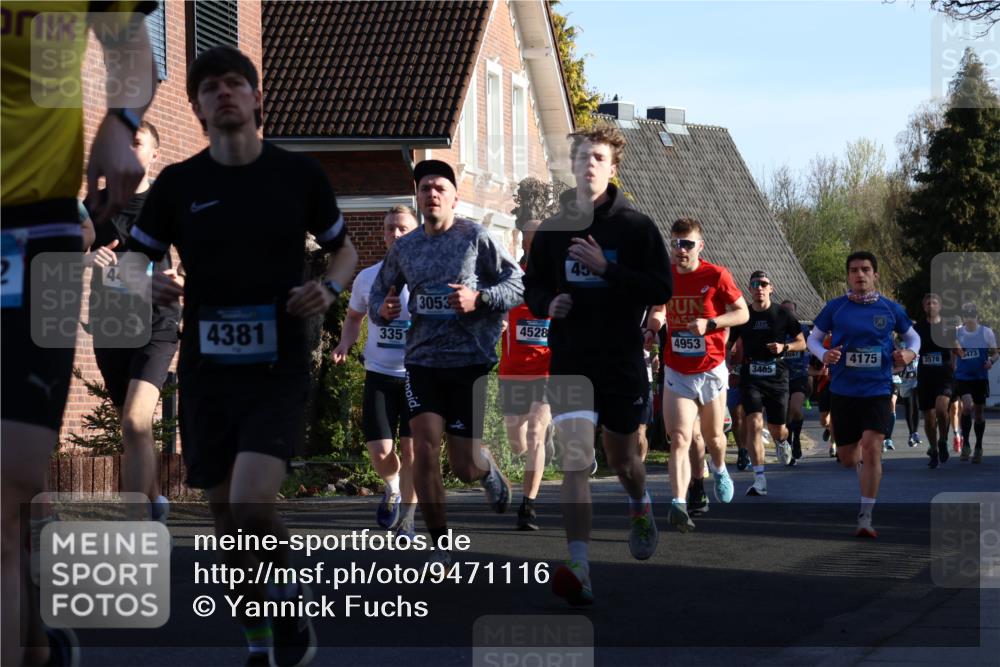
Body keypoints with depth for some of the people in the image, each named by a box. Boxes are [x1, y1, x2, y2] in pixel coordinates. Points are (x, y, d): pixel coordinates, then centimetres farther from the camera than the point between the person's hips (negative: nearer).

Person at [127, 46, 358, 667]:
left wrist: (330, 287, -8)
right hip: (206, 373, 3)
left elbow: (345, 249, 13)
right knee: (227, 517, 9)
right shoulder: (178, 183, 1)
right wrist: (151, 282, -13)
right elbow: (133, 257, 11)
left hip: (280, 368, -3)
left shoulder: (300, 172, 0)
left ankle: (291, 606, 6)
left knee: (251, 502, -22)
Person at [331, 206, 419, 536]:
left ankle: (406, 520, 10)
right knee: (380, 453, -5)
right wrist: (345, 345, 2)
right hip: (379, 375, 2)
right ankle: (392, 487, 30)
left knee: (411, 450, -6)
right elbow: (354, 316, 20)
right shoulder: (367, 278, 5)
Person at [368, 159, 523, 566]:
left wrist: (479, 298, -20)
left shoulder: (476, 239, -4)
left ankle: (487, 470, 43)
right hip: (422, 361, 3)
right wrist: (382, 311, -6)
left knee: (464, 465, 2)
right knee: (425, 446, -12)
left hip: (469, 361, -3)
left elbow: (518, 284, -3)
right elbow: (378, 296, 17)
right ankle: (439, 545, -1)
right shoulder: (404, 248, 8)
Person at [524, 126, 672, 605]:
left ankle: (640, 507, 51)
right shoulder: (552, 229, 6)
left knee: (622, 458, 15)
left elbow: (662, 290, -8)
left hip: (622, 359, -1)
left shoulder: (636, 226, -3)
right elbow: (533, 287, 17)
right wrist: (547, 304, -7)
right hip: (569, 361, 1)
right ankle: (579, 571, -20)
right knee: (576, 458, -14)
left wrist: (606, 268, -19)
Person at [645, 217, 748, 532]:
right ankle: (679, 504, -23)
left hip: (711, 370, -1)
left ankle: (719, 469, 50)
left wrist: (710, 323, -20)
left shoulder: (716, 276, -10)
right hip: (677, 373, 1)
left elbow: (743, 313, -4)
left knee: (713, 436, 16)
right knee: (679, 439, -14)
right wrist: (654, 323, -7)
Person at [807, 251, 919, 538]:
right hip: (843, 390, 1)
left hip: (877, 389, -1)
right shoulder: (835, 307, 1)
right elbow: (813, 337, 10)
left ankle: (866, 517, -12)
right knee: (847, 458, 7)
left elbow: (912, 336, 18)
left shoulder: (891, 309, 3)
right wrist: (824, 355, -11)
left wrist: (911, 353, -4)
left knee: (871, 446, -18)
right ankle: (863, 464, 46)